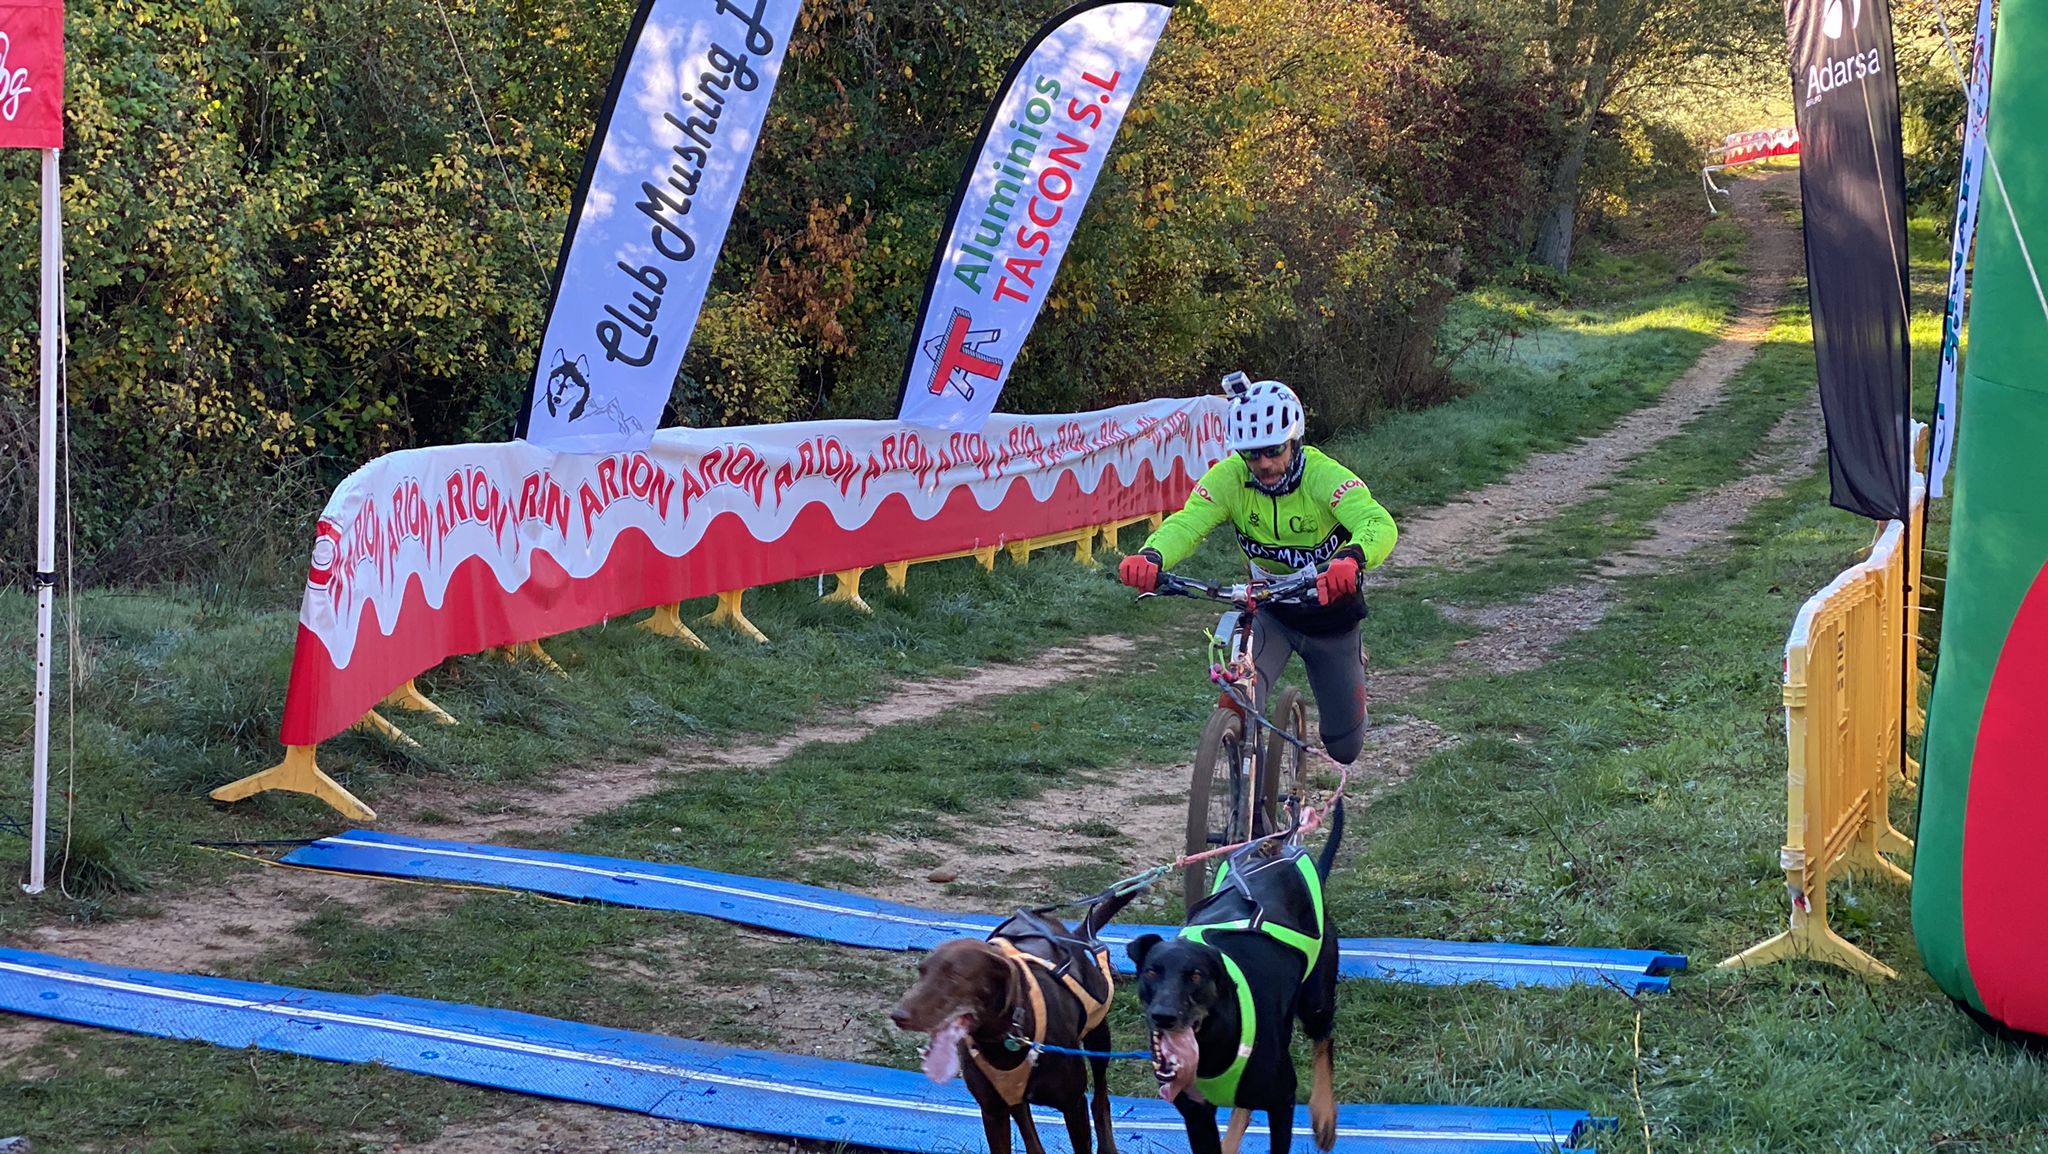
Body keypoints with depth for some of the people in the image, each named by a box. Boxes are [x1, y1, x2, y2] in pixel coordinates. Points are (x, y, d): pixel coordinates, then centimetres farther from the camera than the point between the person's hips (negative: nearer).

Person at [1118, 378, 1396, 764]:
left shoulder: (1324, 476, -27)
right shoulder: (1228, 478, -19)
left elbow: (1379, 525, -42)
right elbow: (1187, 523, -31)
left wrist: (1350, 559, -65)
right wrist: (1150, 557, -54)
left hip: (1329, 612, -1)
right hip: (1269, 607, 1)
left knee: (1343, 747, 10)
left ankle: (1353, 667, 43)